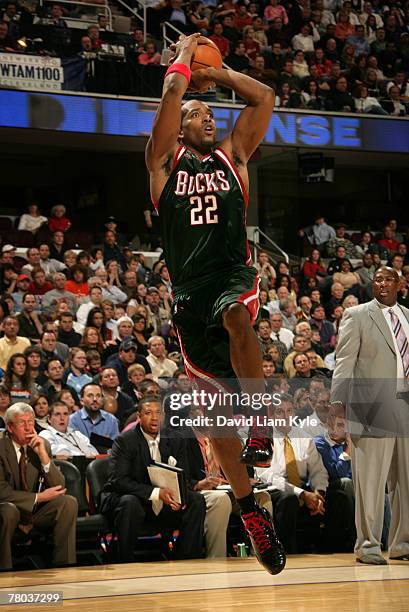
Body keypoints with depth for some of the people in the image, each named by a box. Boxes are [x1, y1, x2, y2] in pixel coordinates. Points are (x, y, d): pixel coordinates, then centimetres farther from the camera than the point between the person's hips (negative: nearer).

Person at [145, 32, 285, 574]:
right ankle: (249, 508, 11)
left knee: (236, 317, -39)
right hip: (189, 283, 1)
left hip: (235, 272, -1)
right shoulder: (166, 161, 9)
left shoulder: (233, 156, 15)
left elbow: (264, 97, 7)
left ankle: (261, 428, -33)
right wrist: (184, 57, 12)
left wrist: (214, 74, 15)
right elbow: (172, 93, -3)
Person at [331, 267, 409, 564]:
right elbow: (344, 363, -3)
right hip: (373, 407, -5)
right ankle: (368, 545, 5)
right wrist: (337, 404, -12)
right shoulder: (356, 316, 3)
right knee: (370, 480, -3)